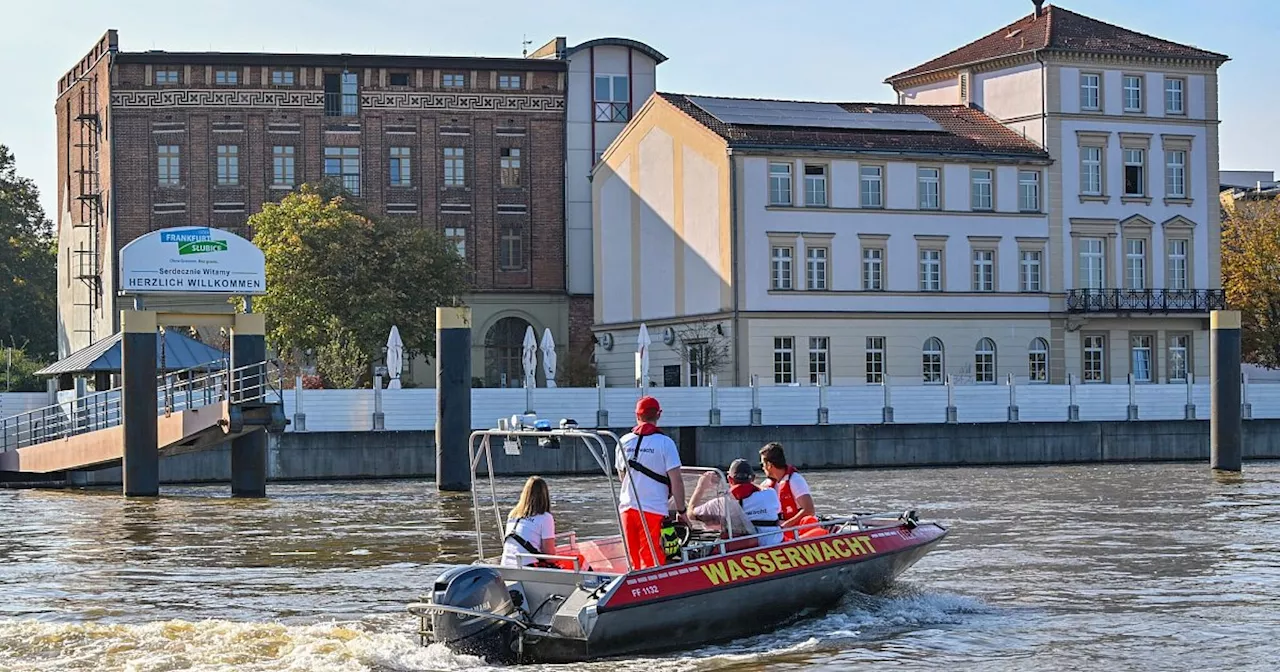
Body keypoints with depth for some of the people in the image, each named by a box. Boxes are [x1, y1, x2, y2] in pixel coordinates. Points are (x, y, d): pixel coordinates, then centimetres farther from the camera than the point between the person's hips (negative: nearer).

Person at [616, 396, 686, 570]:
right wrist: (682, 511, 2)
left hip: (627, 508, 4)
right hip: (655, 510, -4)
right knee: (651, 563, -4)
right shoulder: (665, 443, -7)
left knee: (634, 561, 12)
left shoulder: (624, 442, 6)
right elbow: (676, 482, -9)